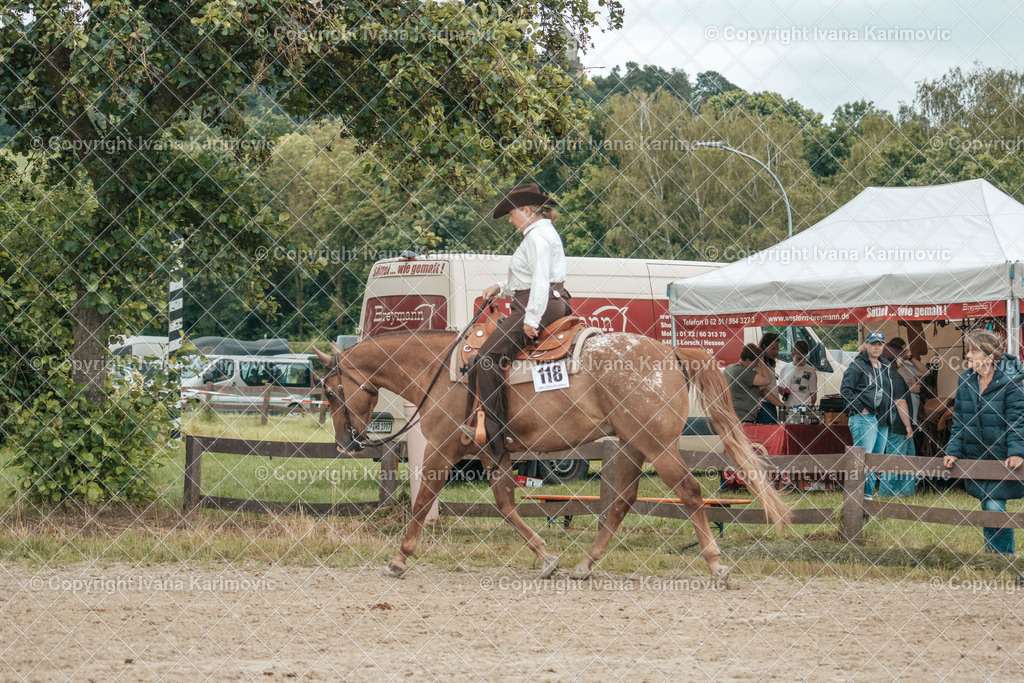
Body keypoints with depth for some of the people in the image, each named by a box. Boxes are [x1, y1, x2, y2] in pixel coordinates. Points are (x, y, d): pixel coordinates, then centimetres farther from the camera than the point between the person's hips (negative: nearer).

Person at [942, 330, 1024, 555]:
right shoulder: (966, 380, 5)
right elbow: (959, 419, 11)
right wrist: (953, 451, 2)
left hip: (1001, 460, -5)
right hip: (976, 458, 5)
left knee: (995, 507, -11)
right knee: (986, 508, 11)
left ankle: (1004, 556, 2)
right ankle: (991, 553, 23)